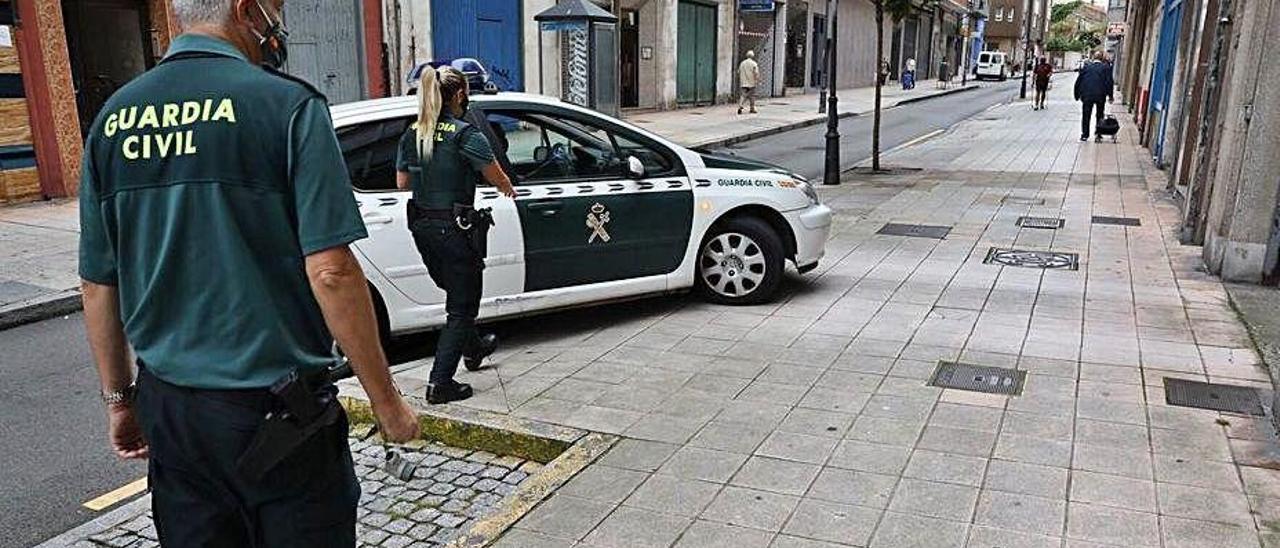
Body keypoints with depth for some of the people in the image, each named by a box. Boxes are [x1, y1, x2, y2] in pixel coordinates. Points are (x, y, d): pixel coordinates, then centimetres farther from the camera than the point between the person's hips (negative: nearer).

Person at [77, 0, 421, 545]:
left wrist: (118, 397, 19)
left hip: (166, 405, 6)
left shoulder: (112, 117, 4)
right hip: (274, 412, -5)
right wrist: (385, 400, -10)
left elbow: (97, 284, 9)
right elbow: (330, 271, -19)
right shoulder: (286, 104, -13)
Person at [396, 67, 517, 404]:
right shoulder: (466, 134, -14)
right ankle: (440, 383, 3)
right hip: (455, 227, -7)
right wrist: (508, 191, 14)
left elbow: (402, 182, 12)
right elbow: (497, 178, -8)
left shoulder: (411, 136, 5)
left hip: (422, 227, 7)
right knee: (462, 306, 4)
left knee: (456, 293, 27)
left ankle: (473, 348, 48)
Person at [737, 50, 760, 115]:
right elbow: (756, 74, -13)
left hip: (743, 83, 3)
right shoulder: (754, 64, -7)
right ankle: (752, 109, 15)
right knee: (752, 96, 8)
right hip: (751, 83, -3)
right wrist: (758, 81, -4)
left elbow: (739, 73, 12)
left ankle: (740, 106, -20)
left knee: (743, 95, 1)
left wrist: (740, 82, 20)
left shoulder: (742, 63, 8)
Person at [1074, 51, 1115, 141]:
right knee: (1099, 115, 11)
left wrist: (1077, 95, 9)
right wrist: (1110, 95, 2)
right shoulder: (1106, 67, -2)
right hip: (1100, 95, -1)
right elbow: (1109, 82, -5)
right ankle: (1098, 134, 12)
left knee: (1086, 115, 7)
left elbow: (1078, 81, 3)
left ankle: (1084, 135, 6)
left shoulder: (1086, 67, 3)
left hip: (1087, 95, 1)